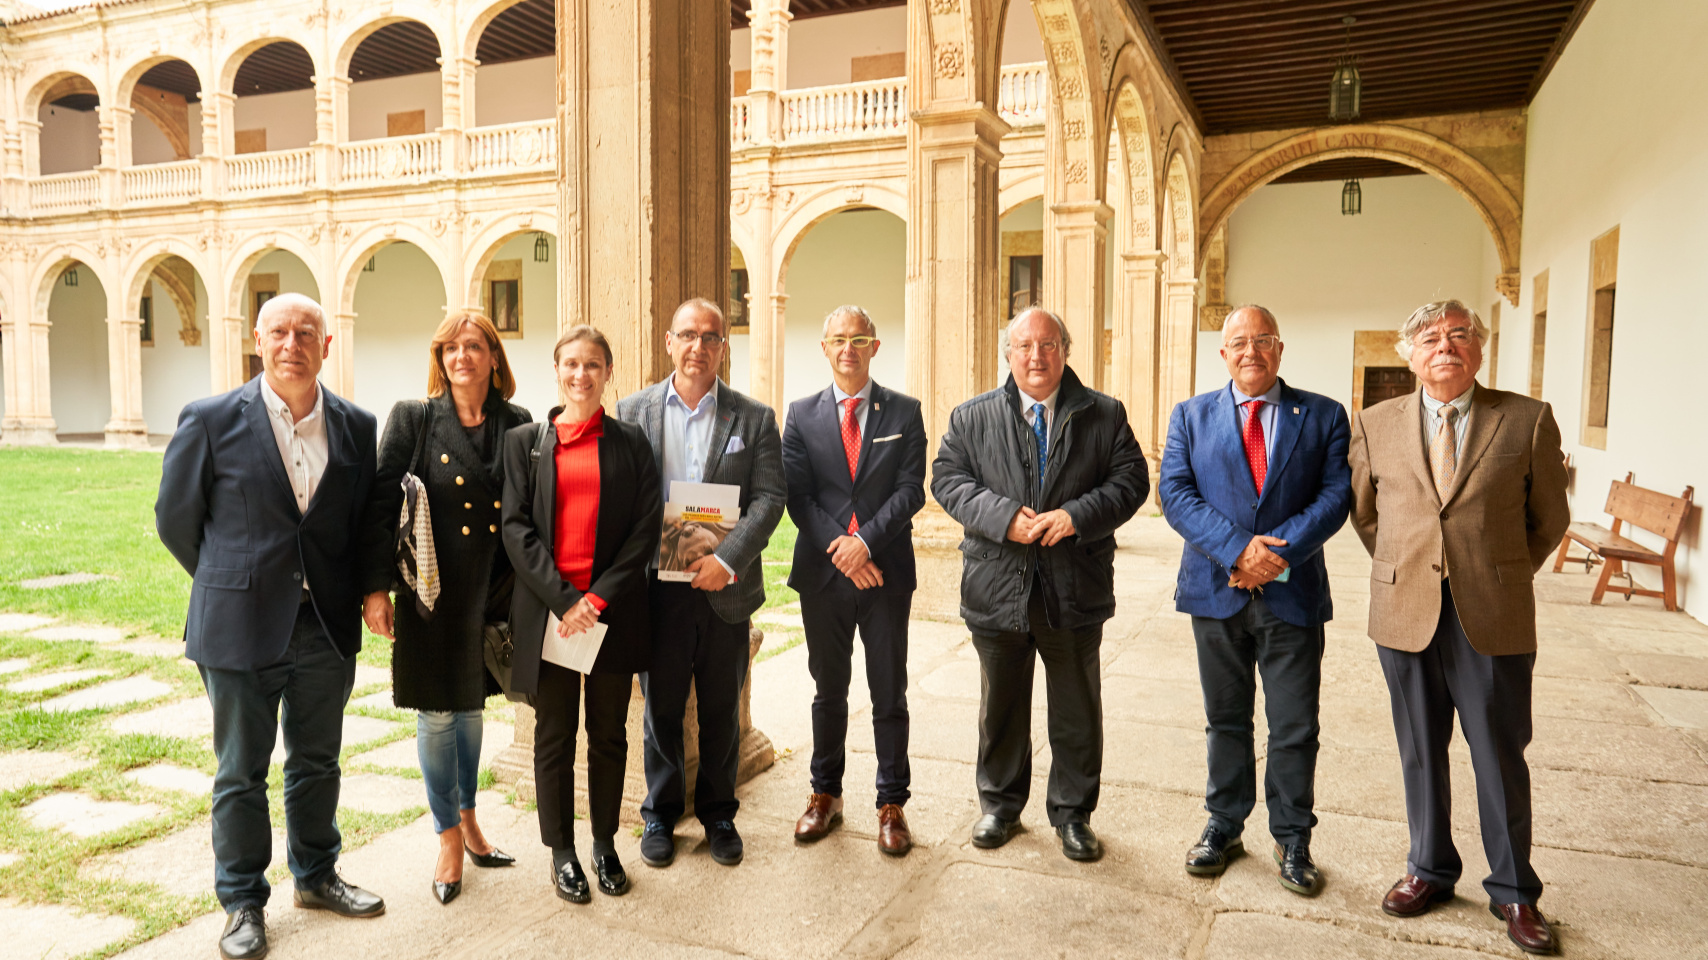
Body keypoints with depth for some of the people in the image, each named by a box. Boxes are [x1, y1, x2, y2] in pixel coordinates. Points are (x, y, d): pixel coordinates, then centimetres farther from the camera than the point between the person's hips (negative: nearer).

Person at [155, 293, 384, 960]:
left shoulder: (357, 427, 1)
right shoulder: (210, 422, -6)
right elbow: (175, 519, 2)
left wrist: (357, 589, 5)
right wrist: (233, 585, 6)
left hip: (327, 629, 3)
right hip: (241, 629, -2)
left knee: (317, 762, 17)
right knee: (241, 773, 10)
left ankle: (316, 876, 36)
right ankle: (242, 901, 27)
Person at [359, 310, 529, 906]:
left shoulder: (517, 425, 3)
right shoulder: (413, 419, -4)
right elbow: (380, 505, -6)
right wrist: (376, 586, -12)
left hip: (491, 595, 3)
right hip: (431, 593, -3)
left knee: (471, 707, 17)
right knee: (436, 715, 6)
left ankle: (467, 818, 35)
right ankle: (449, 837, 23)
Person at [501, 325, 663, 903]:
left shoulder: (631, 442, 5)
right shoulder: (525, 442, 5)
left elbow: (646, 528, -1)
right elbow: (516, 529, -2)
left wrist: (599, 599, -10)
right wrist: (564, 599, -12)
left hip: (613, 610, 0)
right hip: (547, 609, 0)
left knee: (609, 734, 10)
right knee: (554, 736, 8)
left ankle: (605, 845, 26)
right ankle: (562, 852, 23)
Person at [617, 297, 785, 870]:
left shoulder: (755, 419, 3)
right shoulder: (633, 411, 5)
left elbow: (770, 498, -5)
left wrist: (728, 559, -17)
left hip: (725, 588, 0)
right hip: (657, 586, 0)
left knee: (722, 710, 12)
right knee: (660, 707, 11)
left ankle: (718, 814, 30)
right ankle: (661, 814, 30)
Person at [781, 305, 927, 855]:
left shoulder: (904, 413, 3)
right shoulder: (802, 415, 5)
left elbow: (910, 489, -5)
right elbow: (797, 495, -2)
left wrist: (866, 541, -17)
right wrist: (839, 549, -14)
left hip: (886, 573, -1)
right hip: (822, 573, 1)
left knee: (889, 695, 6)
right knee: (829, 691, 13)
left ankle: (892, 804, 19)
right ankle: (825, 795, 28)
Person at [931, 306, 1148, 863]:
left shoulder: (1105, 415, 2)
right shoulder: (972, 417, 3)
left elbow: (1130, 480, -2)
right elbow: (947, 478, -3)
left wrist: (1078, 515, -18)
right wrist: (1002, 516, -17)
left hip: (1076, 590, 0)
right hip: (998, 586, 1)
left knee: (1077, 711, 11)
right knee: (1001, 707, 15)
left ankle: (1072, 813, 29)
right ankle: (1000, 806, 33)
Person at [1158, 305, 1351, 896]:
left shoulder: (1323, 417, 5)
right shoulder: (1191, 415, 6)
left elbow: (1336, 495, -5)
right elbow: (1175, 493, -5)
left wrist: (1279, 551, -18)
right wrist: (1236, 550, -17)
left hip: (1293, 593, 0)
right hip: (1217, 591, 1)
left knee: (1295, 728, 6)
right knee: (1226, 720, 13)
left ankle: (1292, 839, 24)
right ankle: (1224, 826, 29)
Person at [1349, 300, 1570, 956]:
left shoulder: (1528, 420, -1)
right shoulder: (1377, 424, 5)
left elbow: (1548, 519, 9)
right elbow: (1364, 512, 16)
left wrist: (1500, 577, 11)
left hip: (1494, 621, -2)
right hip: (1405, 614, 2)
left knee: (1501, 757, 8)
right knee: (1420, 753, 13)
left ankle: (1513, 891, 25)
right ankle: (1430, 870, 30)